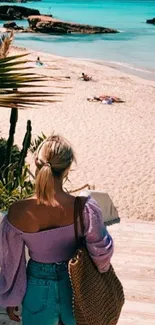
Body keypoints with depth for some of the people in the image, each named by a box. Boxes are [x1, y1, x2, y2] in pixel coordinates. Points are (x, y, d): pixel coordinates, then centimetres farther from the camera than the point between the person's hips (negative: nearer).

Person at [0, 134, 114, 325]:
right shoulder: (86, 208, -25)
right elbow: (102, 250, -14)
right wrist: (101, 268, 10)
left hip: (38, 293, 0)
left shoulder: (18, 213, -21)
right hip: (76, 291, 1)